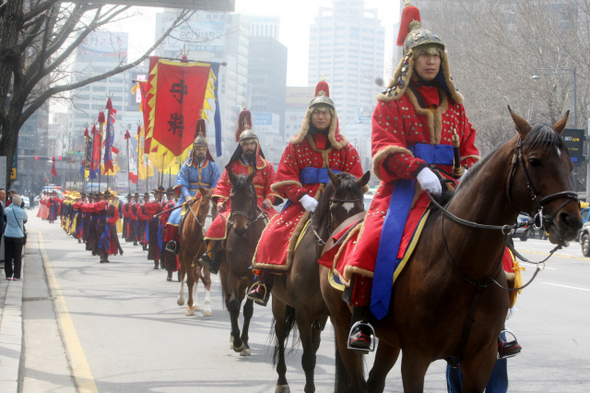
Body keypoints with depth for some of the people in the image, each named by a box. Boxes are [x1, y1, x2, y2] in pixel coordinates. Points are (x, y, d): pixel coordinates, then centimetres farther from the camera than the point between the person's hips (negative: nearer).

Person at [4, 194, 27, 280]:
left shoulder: (8, 210, -8)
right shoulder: (22, 212, -12)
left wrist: (13, 203, 18)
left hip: (8, 235, 2)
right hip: (18, 236, -2)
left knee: (8, 256, 10)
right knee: (17, 256, 5)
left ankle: (8, 274, 13)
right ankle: (16, 275, 5)